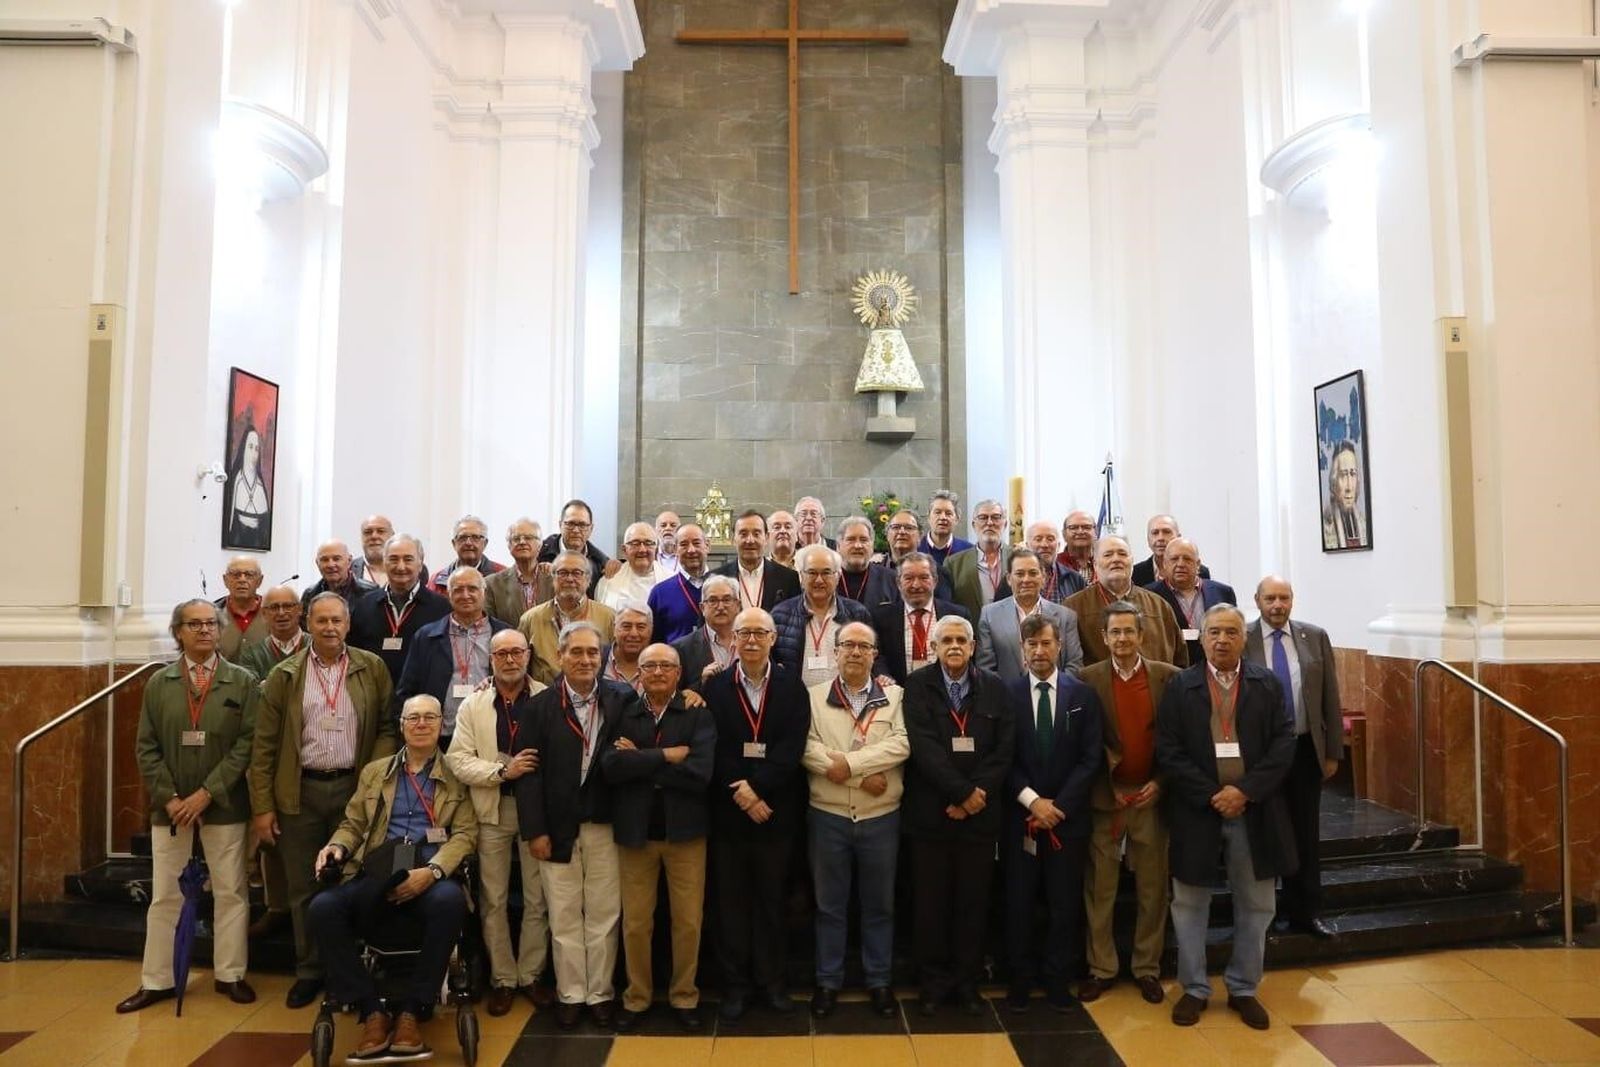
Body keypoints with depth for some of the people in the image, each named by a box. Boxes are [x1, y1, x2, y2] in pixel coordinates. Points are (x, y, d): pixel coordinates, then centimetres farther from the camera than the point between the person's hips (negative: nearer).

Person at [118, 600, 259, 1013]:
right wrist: (169, 797, -9)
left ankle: (231, 974, 17)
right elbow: (146, 747, 3)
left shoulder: (243, 682, -1)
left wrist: (208, 792, -14)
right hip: (170, 806, 2)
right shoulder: (158, 684, 6)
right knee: (165, 895, 9)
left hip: (224, 805, -2)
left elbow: (248, 742, -7)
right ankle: (157, 980, 20)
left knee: (230, 892, 5)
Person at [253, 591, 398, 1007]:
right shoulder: (284, 675, 1)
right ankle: (308, 972, 24)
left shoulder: (372, 669, 1)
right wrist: (262, 806, -2)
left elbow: (388, 727, 4)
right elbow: (264, 745, 1)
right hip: (300, 792, 1)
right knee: (303, 889, 9)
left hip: (354, 788, 0)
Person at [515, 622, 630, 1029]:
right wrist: (534, 830, -8)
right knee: (564, 917, 10)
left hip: (605, 826, 1)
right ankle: (570, 993, 24)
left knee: (604, 914, 9)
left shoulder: (621, 701, 0)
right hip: (557, 827, 0)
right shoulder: (539, 707, -2)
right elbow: (529, 772, -5)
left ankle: (600, 992, 23)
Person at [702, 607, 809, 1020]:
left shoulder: (792, 686, 0)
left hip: (776, 811, 0)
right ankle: (735, 984, 21)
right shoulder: (715, 686, 1)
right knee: (731, 903, 8)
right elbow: (712, 749, -5)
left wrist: (753, 787, -17)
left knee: (772, 901, 10)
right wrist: (740, 794, -14)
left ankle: (770, 981, 23)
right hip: (727, 811, 0)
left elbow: (791, 747, -9)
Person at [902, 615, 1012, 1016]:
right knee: (931, 901, 7)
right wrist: (963, 792, -16)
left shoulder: (994, 686, 4)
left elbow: (1004, 750, 0)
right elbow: (924, 746, -13)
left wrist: (977, 795, -11)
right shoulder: (918, 684, -3)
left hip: (980, 814, 2)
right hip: (930, 812, -2)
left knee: (973, 901, 10)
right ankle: (934, 982, 21)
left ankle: (967, 982, 24)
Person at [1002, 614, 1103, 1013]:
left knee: (1065, 904, 8)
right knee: (1019, 903, 6)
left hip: (1068, 816, 1)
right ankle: (1020, 981, 20)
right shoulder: (1006, 694, -1)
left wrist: (1058, 805, -10)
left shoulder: (1084, 695, 3)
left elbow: (1091, 758, -1)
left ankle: (1058, 982, 22)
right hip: (1019, 816, -1)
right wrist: (1032, 801, -13)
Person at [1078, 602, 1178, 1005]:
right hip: (1104, 796, 0)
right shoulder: (1089, 679, -2)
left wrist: (1160, 782, -6)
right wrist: (1108, 783, -8)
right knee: (1099, 888, 7)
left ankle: (1148, 969, 24)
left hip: (1151, 795, 1)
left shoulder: (1168, 677, -1)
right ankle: (1101, 968, 19)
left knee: (1152, 888, 10)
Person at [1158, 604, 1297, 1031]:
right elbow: (1169, 752, -6)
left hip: (1254, 810, 1)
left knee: (1255, 904, 11)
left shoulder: (1268, 684, 4)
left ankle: (1243, 988, 28)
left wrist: (1245, 791, -14)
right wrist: (1211, 795, -15)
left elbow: (1283, 745, -3)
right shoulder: (1179, 687, -1)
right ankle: (1194, 988, 23)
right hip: (1197, 810, -1)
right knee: (1190, 903, 8)